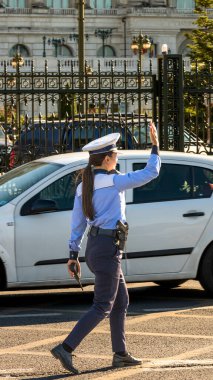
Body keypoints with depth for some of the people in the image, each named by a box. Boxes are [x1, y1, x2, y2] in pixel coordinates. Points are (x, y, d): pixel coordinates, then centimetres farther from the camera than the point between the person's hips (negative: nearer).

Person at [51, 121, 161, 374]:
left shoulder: (84, 186, 8)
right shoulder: (113, 181, -13)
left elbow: (77, 223, 9)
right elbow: (150, 173, -6)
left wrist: (73, 254, 11)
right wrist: (155, 146, 7)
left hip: (93, 247, 8)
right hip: (108, 249, -8)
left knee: (121, 301, 18)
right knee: (102, 307, -6)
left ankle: (120, 354, 21)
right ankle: (66, 348, -15)